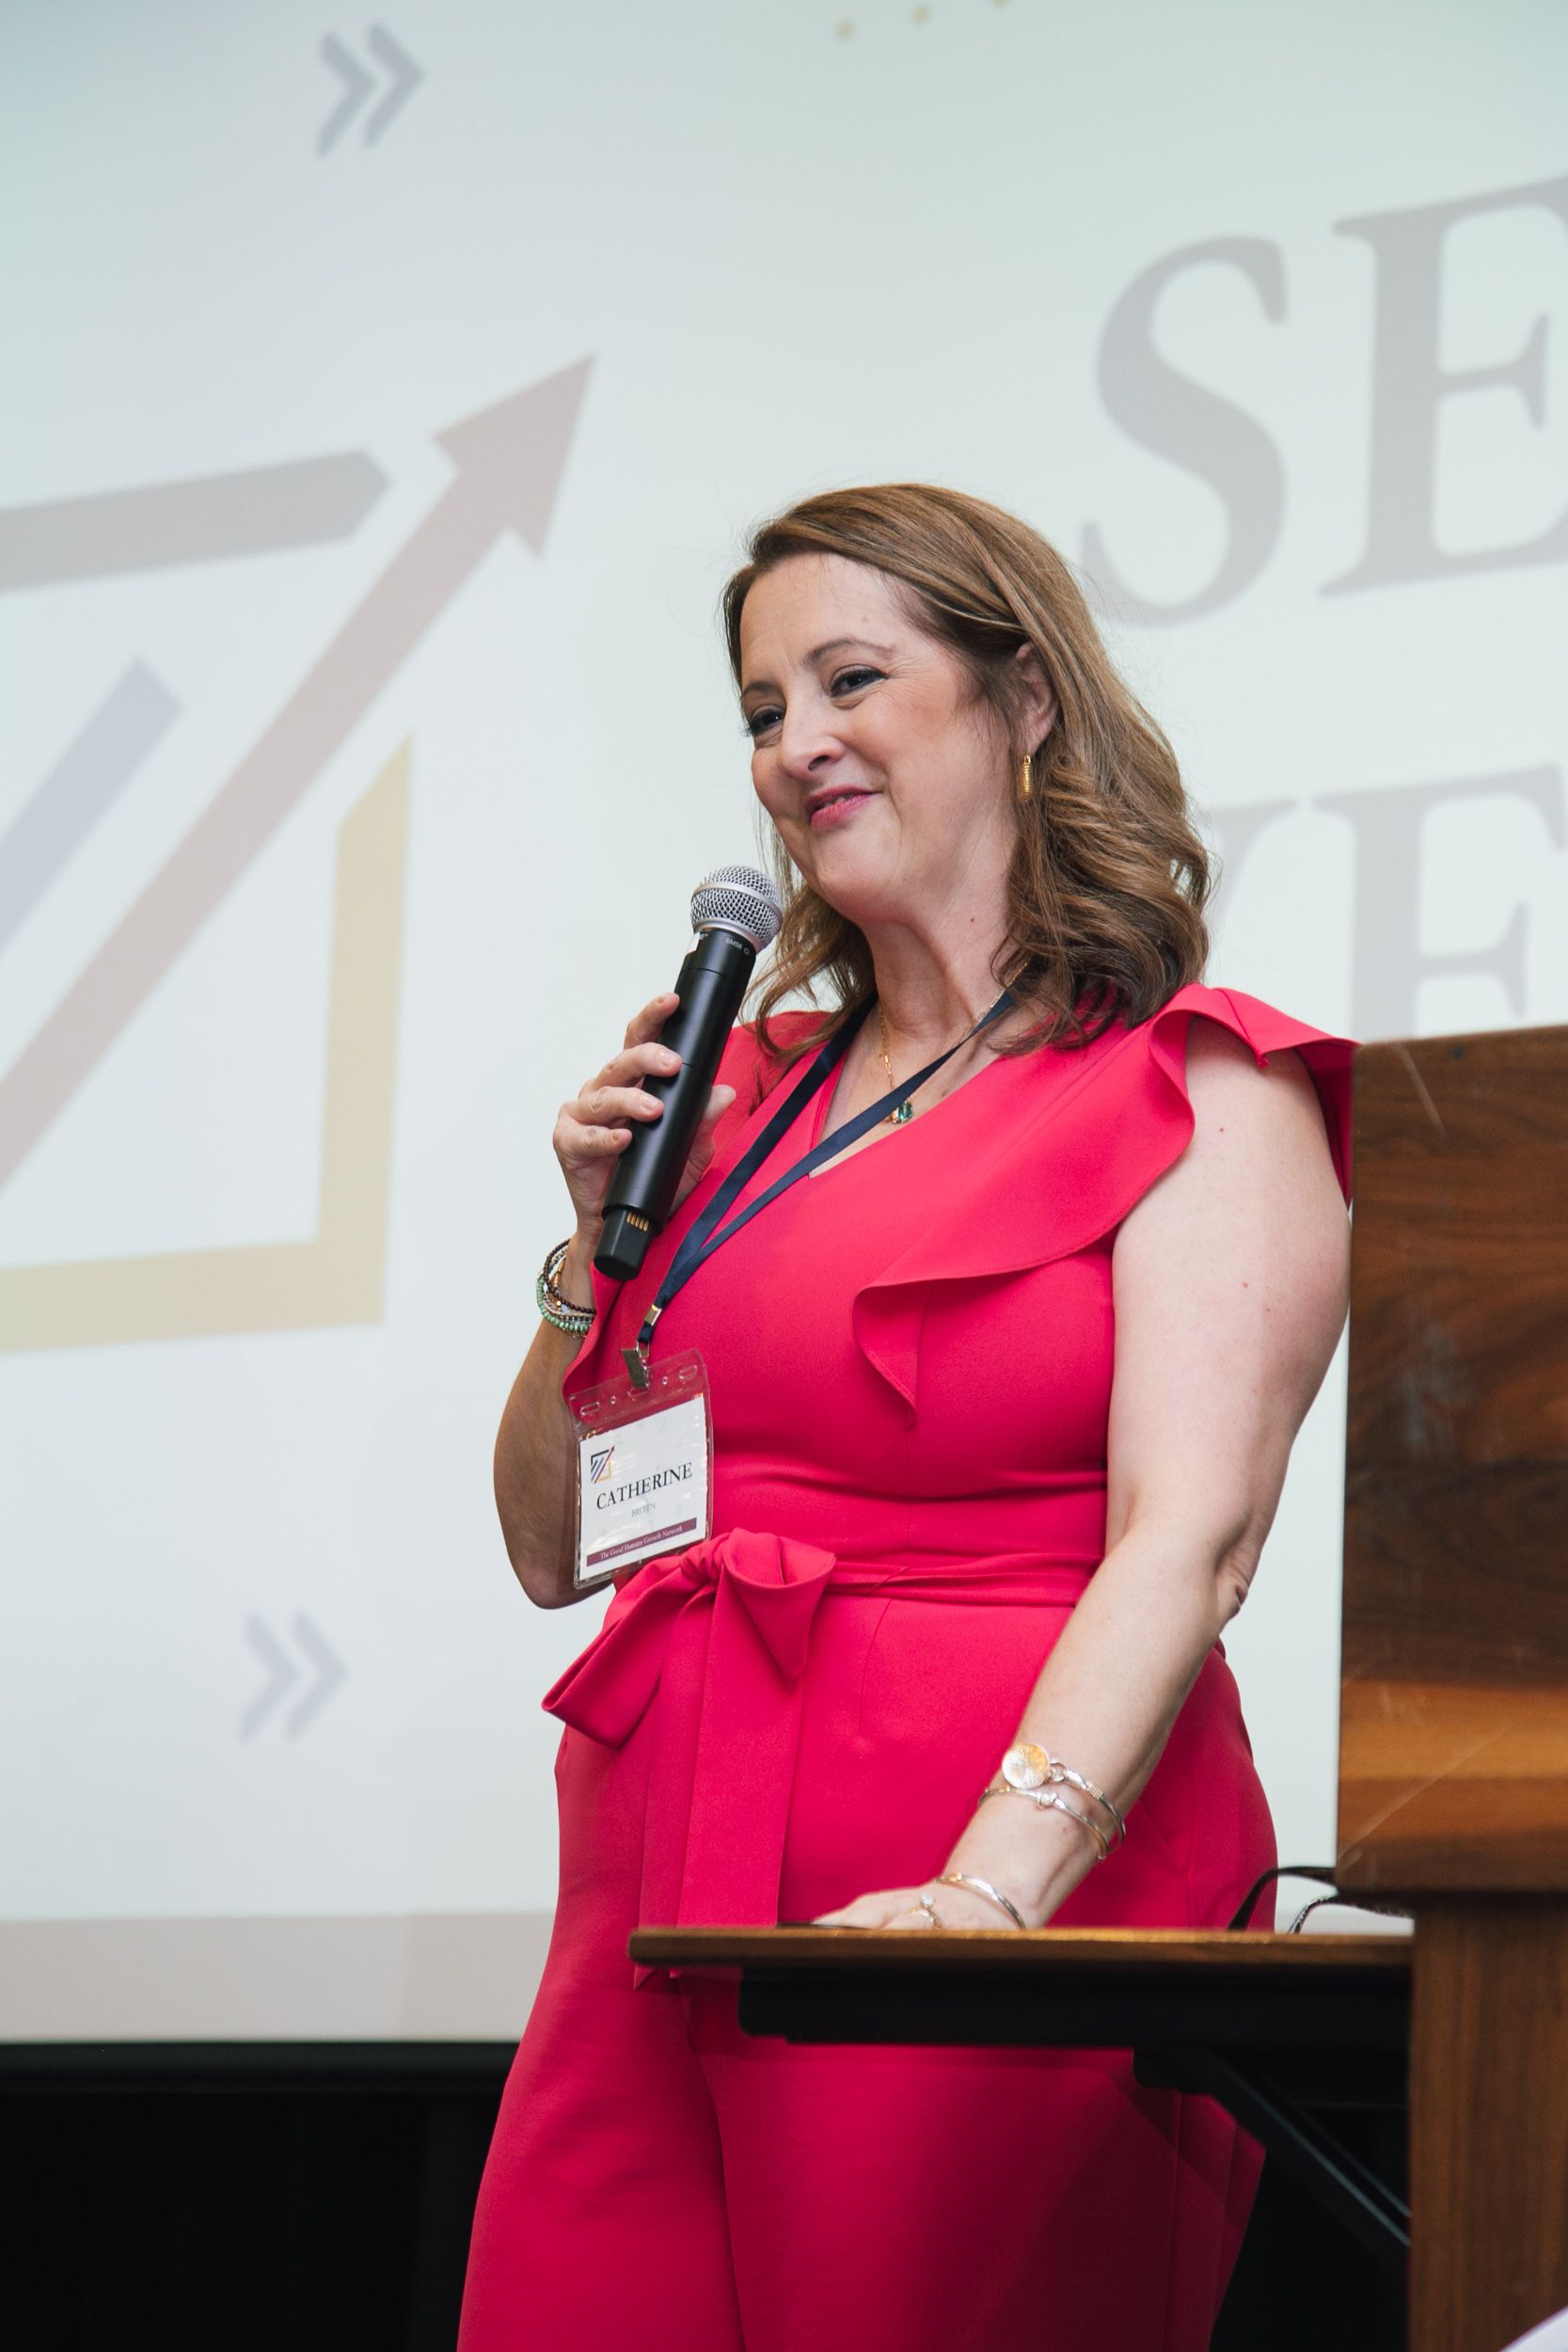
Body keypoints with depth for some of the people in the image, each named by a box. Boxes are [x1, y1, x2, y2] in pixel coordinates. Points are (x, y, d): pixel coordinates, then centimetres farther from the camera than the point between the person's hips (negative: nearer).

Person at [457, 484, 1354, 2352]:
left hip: (986, 1961, -5)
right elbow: (548, 1546, 22)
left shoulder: (1197, 1096, -1)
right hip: (654, 1926, 6)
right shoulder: (753, 1088, 18)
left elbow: (1188, 1539, -15)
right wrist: (605, 1240, 7)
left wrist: (998, 1881, -29)